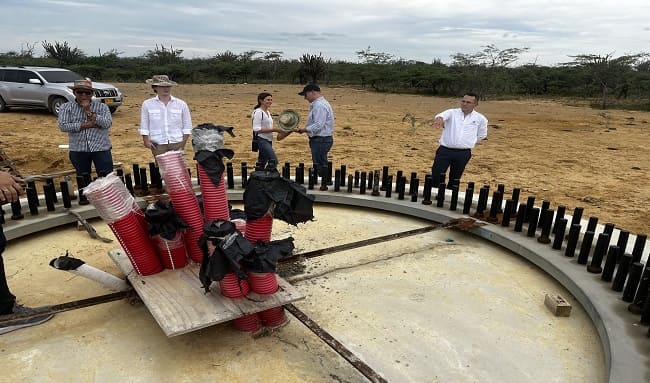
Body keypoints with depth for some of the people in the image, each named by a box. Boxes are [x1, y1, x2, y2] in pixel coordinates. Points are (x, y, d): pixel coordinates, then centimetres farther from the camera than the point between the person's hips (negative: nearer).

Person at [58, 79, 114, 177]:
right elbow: (63, 126, -8)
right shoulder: (66, 107, 4)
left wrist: (89, 112, -15)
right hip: (78, 150, 2)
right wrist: (85, 125, -13)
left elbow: (108, 123, -11)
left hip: (101, 148, -1)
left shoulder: (102, 106, 3)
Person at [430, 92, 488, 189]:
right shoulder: (452, 112, 0)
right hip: (445, 150, -1)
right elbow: (443, 115, -24)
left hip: (463, 153, 1)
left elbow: (482, 135, 18)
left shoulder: (480, 118, 4)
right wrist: (439, 119, -48)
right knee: (436, 176, -5)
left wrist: (468, 142, 12)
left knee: (455, 179, 12)